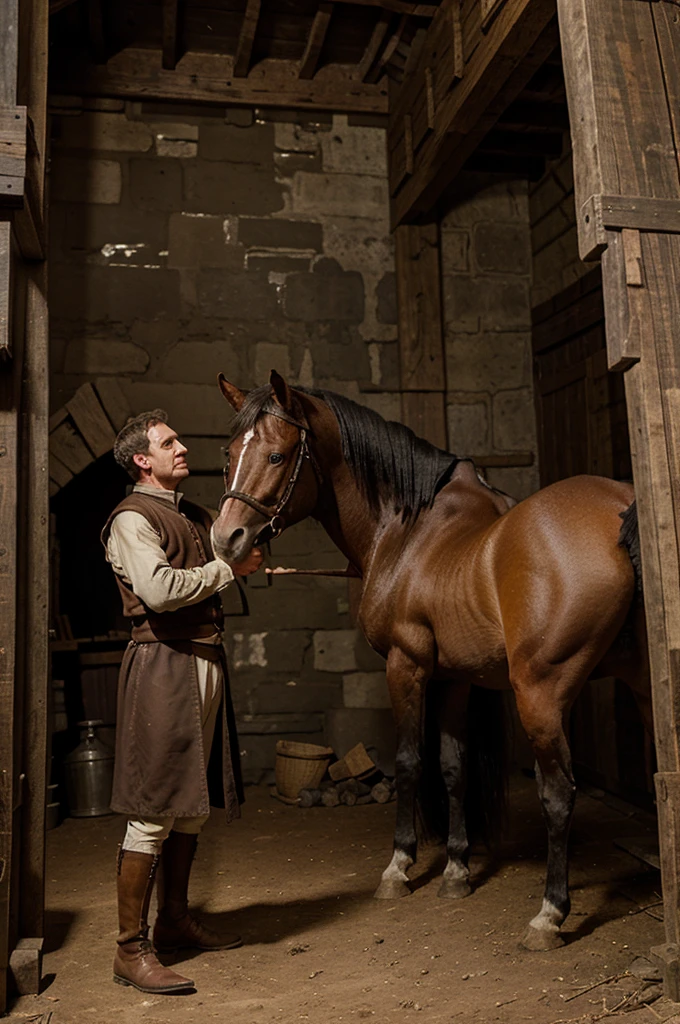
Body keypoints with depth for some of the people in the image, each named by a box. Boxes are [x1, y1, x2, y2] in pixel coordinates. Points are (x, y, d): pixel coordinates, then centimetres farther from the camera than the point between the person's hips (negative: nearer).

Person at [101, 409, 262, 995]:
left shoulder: (198, 517, 19)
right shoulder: (133, 518, -7)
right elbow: (160, 589, -21)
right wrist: (229, 568, -13)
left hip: (206, 661, 8)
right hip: (163, 665, -8)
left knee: (191, 806, 16)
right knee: (152, 812, -4)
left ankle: (176, 922, 31)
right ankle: (132, 950, 8)